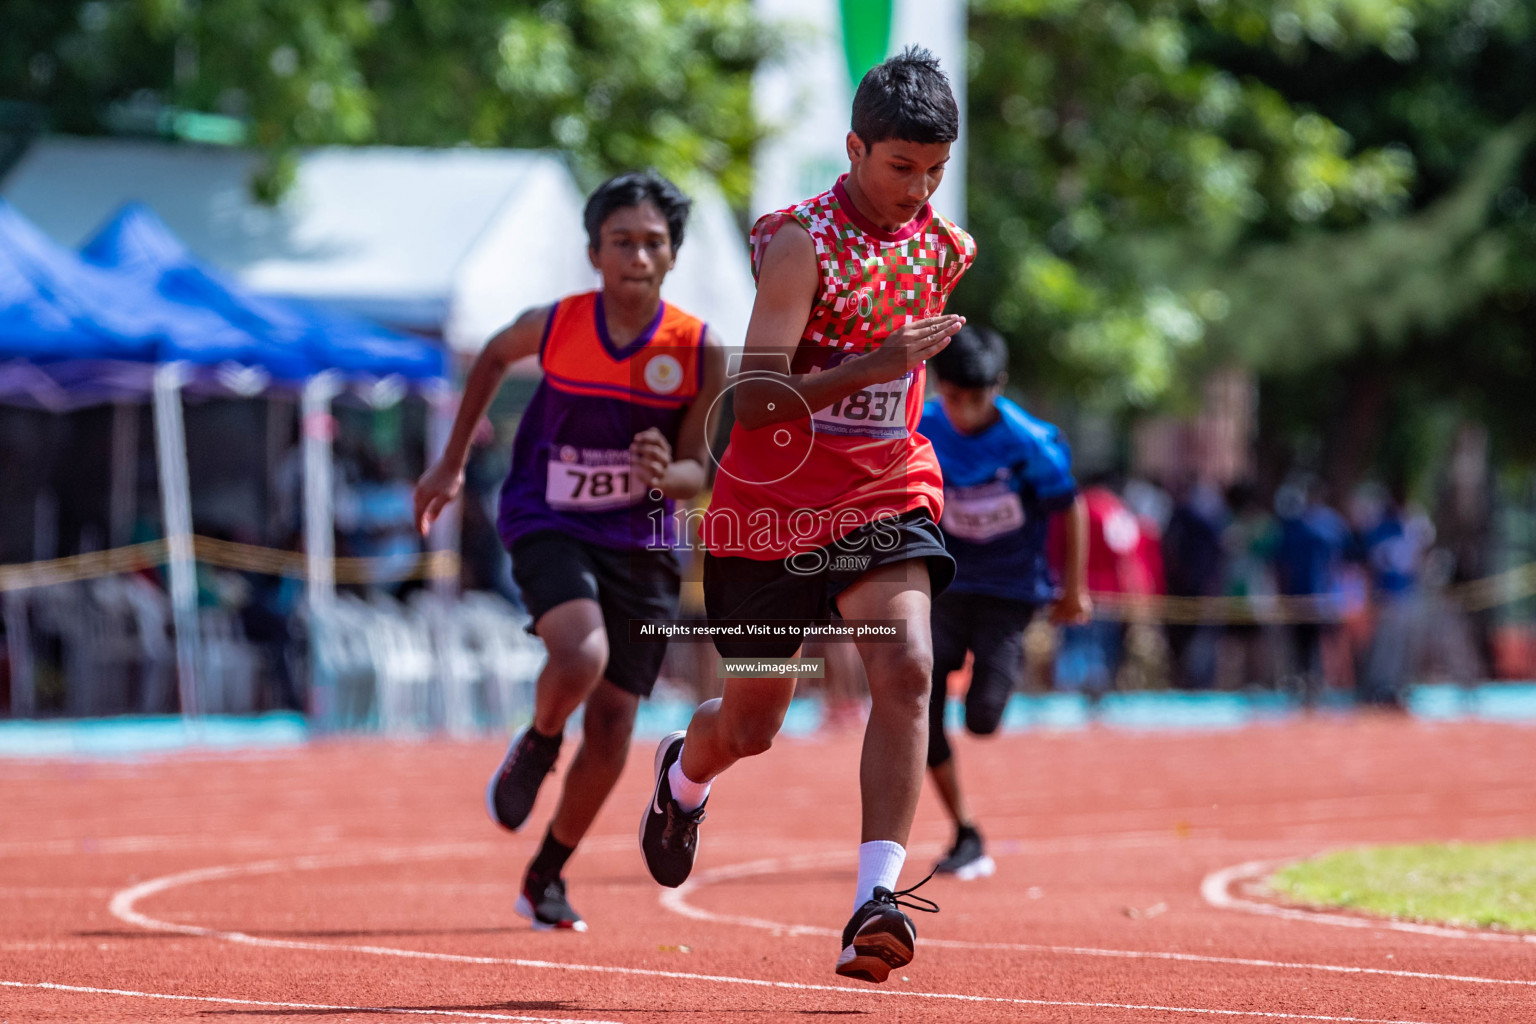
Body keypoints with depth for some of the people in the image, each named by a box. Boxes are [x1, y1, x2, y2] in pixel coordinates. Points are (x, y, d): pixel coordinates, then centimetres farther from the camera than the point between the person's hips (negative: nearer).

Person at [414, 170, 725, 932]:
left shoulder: (700, 353, -12)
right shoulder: (552, 327, -12)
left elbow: (697, 470, -3)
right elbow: (493, 357, 12)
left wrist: (665, 474, -28)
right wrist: (452, 462, 16)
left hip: (638, 544, 2)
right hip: (547, 524, -2)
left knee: (611, 731, 3)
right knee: (582, 655, -31)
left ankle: (545, 878, 26)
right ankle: (535, 748, 4)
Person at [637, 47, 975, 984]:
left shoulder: (944, 249, 3)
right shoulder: (801, 243, -17)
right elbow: (756, 400, -27)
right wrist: (880, 363, -35)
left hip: (887, 497, 3)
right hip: (773, 510, -3)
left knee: (906, 669, -24)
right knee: (751, 724, 12)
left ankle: (877, 901, -29)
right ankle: (685, 773, 50)